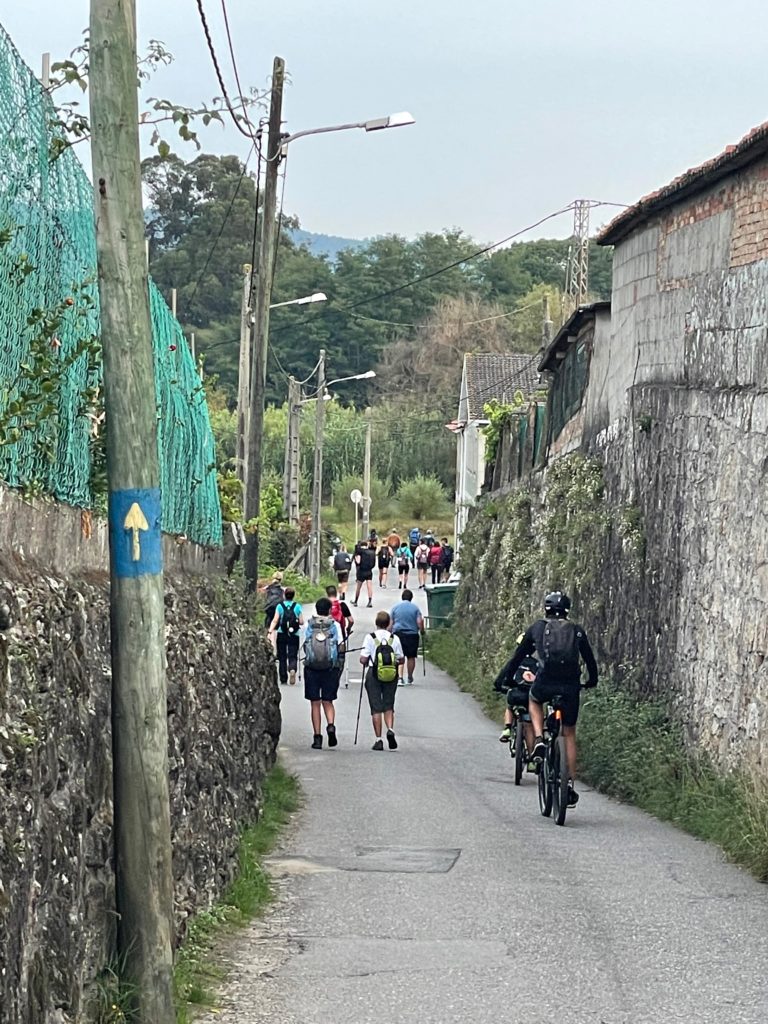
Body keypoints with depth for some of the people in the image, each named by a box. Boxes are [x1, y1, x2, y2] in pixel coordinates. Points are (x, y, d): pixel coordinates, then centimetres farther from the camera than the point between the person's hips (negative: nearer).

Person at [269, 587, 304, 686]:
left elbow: (275, 621, -10)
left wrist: (270, 632, -13)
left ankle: (283, 679, 12)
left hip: (281, 634, 0)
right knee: (292, 656, 3)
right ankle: (292, 669, -28)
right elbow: (301, 622, -1)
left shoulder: (280, 606, -2)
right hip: (294, 636, 0)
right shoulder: (297, 606, -1)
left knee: (282, 657, 10)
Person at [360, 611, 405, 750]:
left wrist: (365, 663, 12)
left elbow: (363, 659, -10)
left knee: (376, 708, 4)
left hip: (374, 676, -2)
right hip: (391, 676, 2)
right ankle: (390, 729, -11)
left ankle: (378, 740, 2)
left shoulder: (370, 638, -7)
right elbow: (401, 660, 4)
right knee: (388, 706, 14)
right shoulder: (394, 639, -1)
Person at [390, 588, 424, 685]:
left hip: (398, 633, 0)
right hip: (412, 634, 0)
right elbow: (419, 622, -6)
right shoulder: (415, 608, 0)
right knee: (411, 657, 12)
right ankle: (410, 678, 24)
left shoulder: (395, 607, 4)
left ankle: (400, 677, -21)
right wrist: (422, 631, 11)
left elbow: (390, 623, 5)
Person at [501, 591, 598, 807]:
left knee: (534, 701, 35)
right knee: (569, 734, 15)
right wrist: (591, 682, 40)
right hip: (570, 686, 1)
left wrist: (507, 680, 31)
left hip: (545, 683, -1)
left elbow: (518, 656, 18)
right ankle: (570, 784, 9)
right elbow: (590, 661, 22)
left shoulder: (537, 627, 13)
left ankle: (539, 741, 11)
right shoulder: (577, 632, 16)